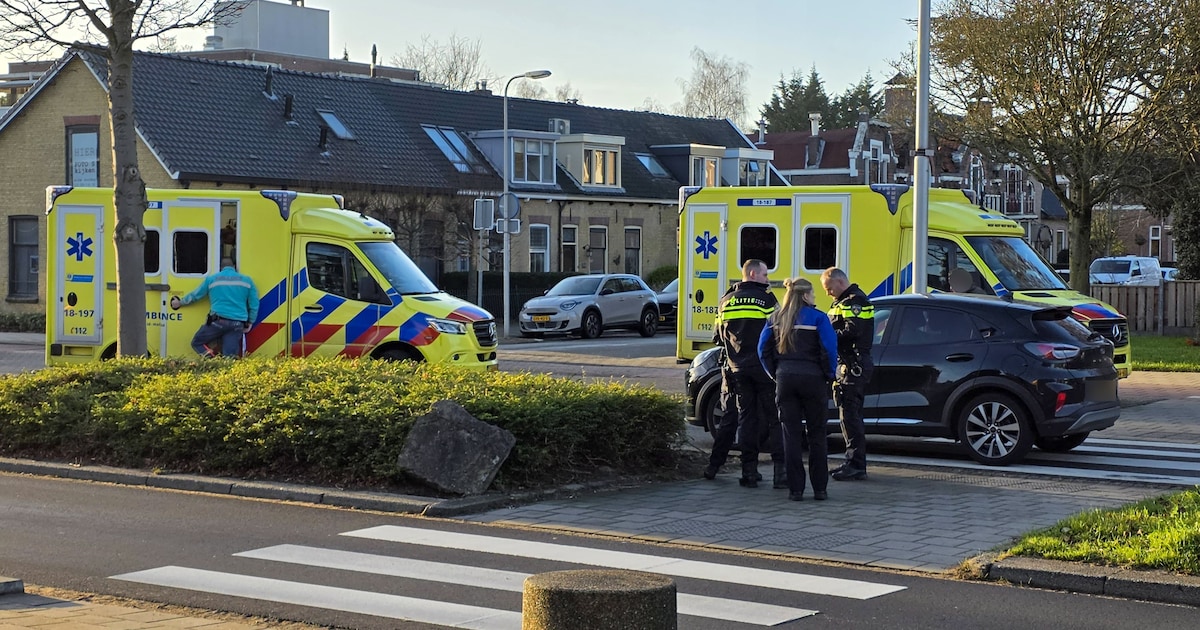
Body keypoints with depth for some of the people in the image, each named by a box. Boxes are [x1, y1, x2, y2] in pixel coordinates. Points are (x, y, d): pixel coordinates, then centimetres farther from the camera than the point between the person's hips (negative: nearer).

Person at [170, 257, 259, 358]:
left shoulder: (211, 279, 10)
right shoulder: (246, 280, 13)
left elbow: (194, 295, 19)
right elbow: (254, 304, 12)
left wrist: (179, 302, 36)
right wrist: (250, 323, 21)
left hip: (218, 321, -2)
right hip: (238, 325, 2)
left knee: (197, 343, 12)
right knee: (230, 356, 1)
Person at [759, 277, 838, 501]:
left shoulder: (776, 318, 8)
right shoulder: (817, 317, -5)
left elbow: (763, 349, 7)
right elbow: (829, 349, -12)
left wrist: (775, 373, 13)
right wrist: (829, 375, 1)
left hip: (785, 379, 3)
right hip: (812, 379, -3)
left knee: (791, 434, 5)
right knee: (817, 434, 6)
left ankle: (795, 489, 2)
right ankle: (819, 489, 7)